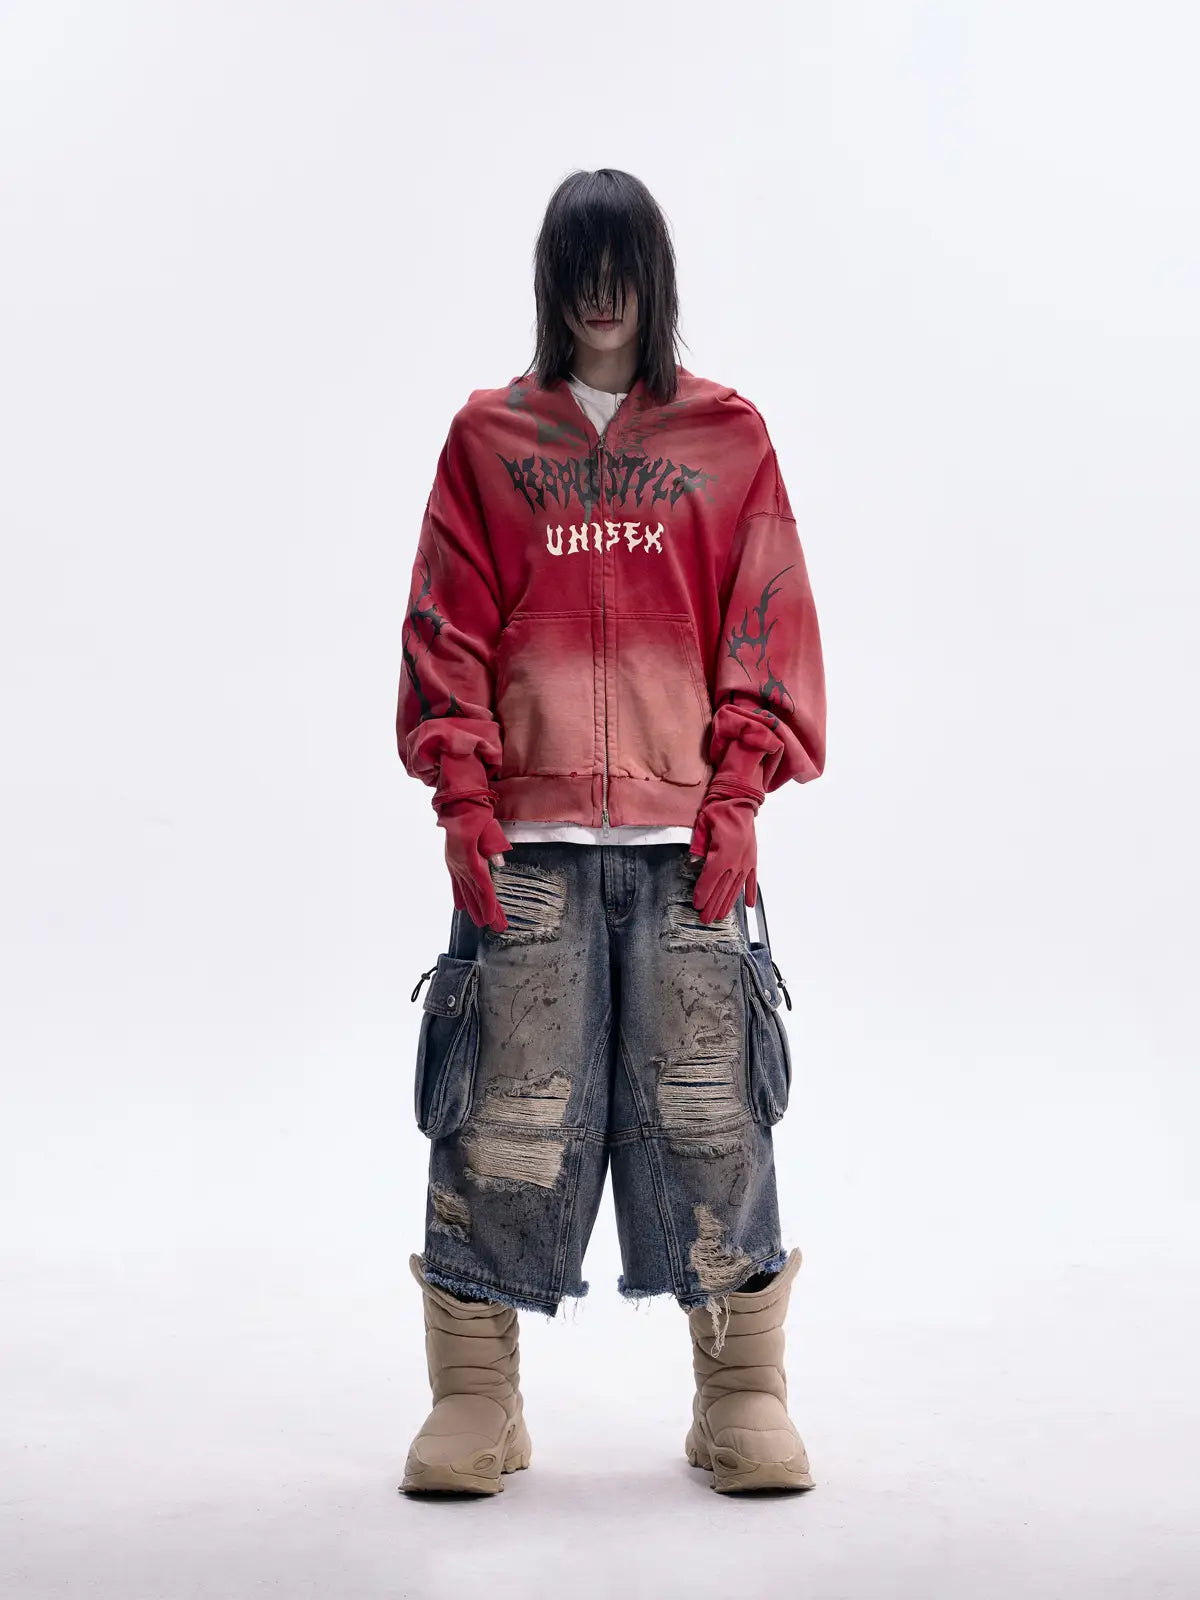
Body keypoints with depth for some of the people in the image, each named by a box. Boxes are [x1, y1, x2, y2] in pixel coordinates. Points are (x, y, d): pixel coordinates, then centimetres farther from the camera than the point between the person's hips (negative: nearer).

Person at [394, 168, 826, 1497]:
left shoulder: (727, 436, 11)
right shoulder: (488, 436, 12)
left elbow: (769, 626, 7)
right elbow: (447, 628, 7)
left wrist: (739, 795, -4)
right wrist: (461, 793, -4)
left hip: (685, 830, 0)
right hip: (526, 834, 0)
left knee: (708, 1107, 3)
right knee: (508, 1112, 1)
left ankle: (742, 1394, 16)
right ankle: (476, 1396, 15)